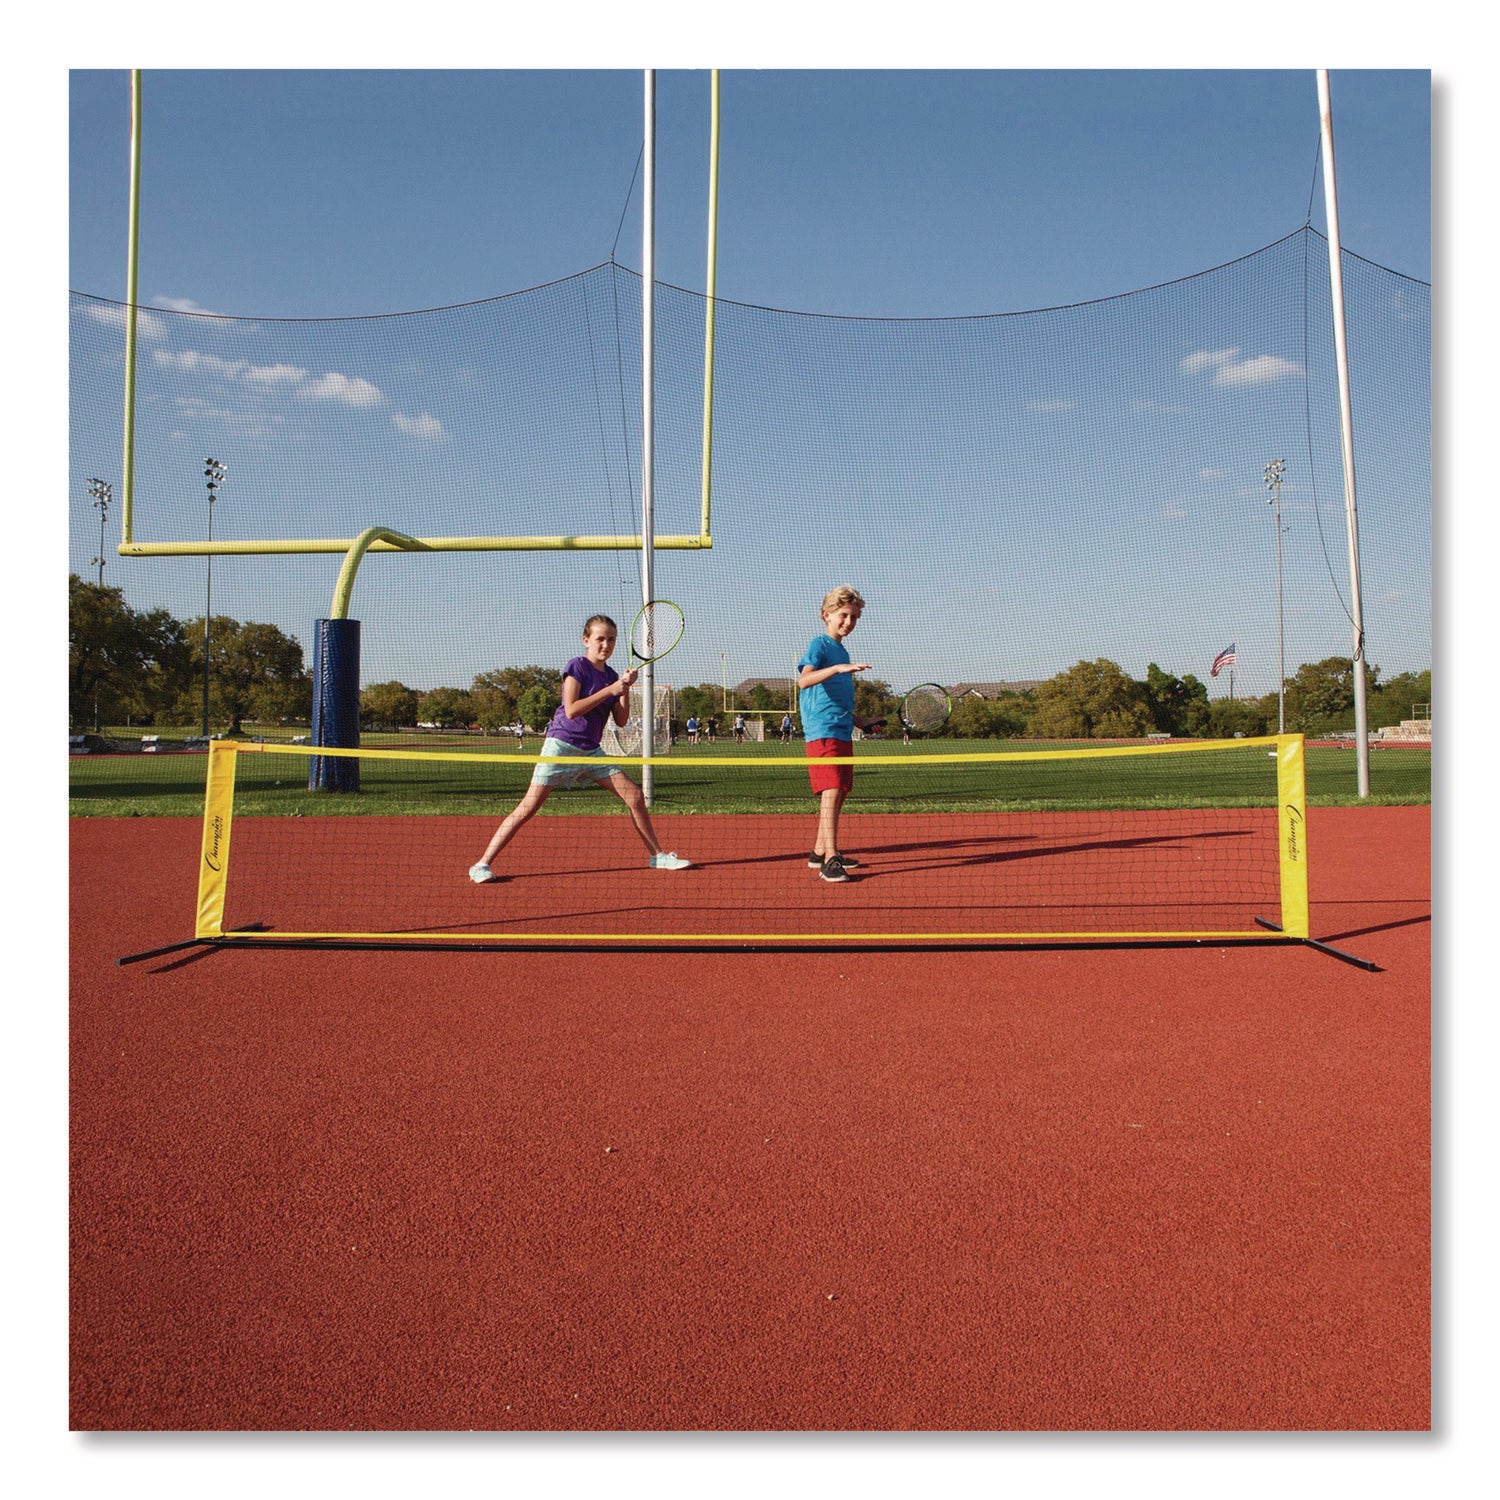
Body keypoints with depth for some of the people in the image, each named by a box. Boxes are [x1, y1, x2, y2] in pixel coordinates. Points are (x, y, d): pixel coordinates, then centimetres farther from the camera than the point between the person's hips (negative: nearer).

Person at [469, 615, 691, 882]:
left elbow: (621, 720, 8)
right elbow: (571, 710, -19)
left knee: (635, 796, 0)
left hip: (591, 750, 6)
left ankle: (658, 856, 13)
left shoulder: (611, 675, 10)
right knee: (528, 807, -10)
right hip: (561, 745, -6)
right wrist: (610, 690, -19)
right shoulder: (577, 666, -8)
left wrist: (626, 690, -7)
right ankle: (482, 864, -3)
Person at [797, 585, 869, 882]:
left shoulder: (842, 651, 19)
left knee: (839, 794, 13)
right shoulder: (819, 644, -6)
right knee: (831, 791, -16)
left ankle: (819, 852, 23)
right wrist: (839, 668, -38)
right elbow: (804, 680, -27)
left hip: (842, 732, 9)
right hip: (822, 731, -9)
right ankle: (830, 859, -18)